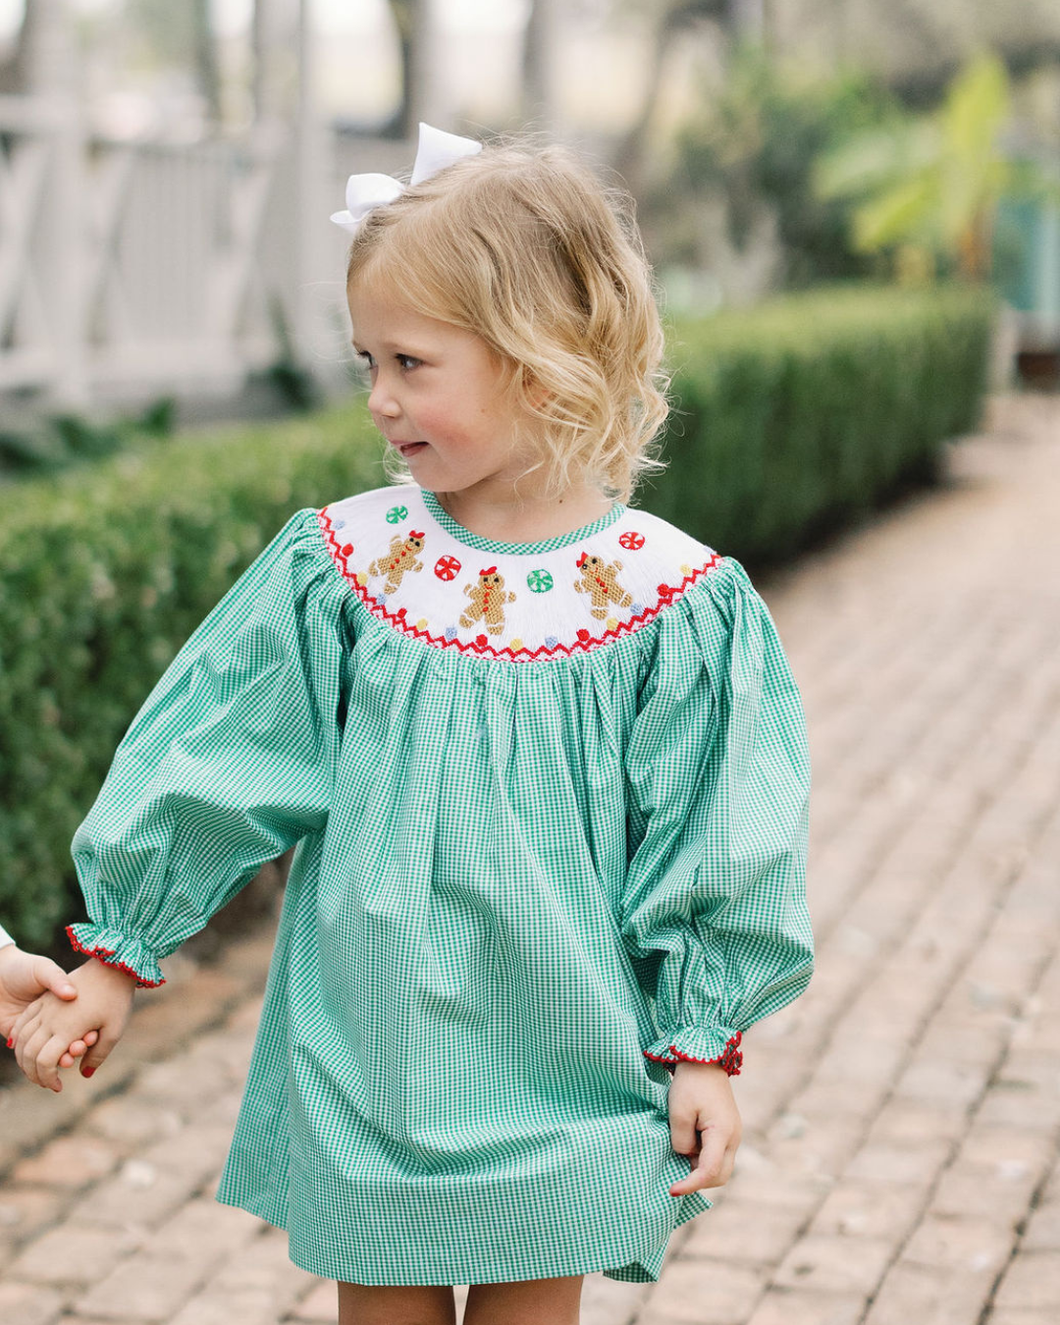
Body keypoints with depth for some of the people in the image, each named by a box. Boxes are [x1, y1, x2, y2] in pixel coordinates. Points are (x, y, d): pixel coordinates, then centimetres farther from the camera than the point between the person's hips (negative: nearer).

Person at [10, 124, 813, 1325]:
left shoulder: (670, 604, -9)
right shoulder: (339, 568, -5)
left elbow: (708, 846, -2)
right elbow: (210, 769, 2)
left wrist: (701, 1046, 0)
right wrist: (120, 955, 6)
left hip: (558, 1086, -1)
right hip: (368, 1067, 2)